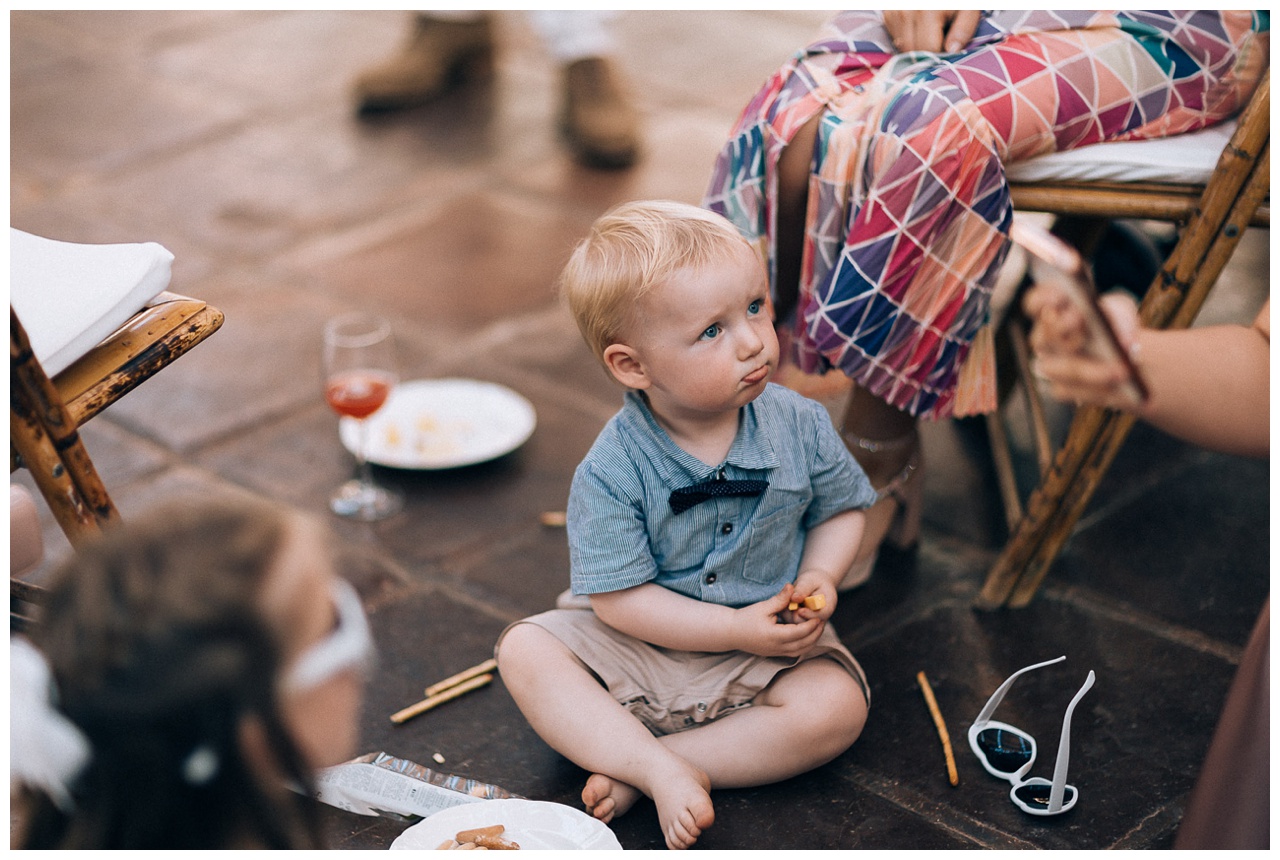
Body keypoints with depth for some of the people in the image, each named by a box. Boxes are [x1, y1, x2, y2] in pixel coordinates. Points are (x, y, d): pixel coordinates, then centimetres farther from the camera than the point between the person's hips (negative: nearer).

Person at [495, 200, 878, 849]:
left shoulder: (800, 427, -12)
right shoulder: (611, 473, -21)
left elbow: (841, 508, 6)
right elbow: (618, 598, -20)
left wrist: (819, 578, -14)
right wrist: (736, 630, -25)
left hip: (770, 647, 2)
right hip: (642, 644, -1)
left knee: (837, 707, -24)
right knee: (526, 652, -20)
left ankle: (634, 768, -20)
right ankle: (665, 771, -27)